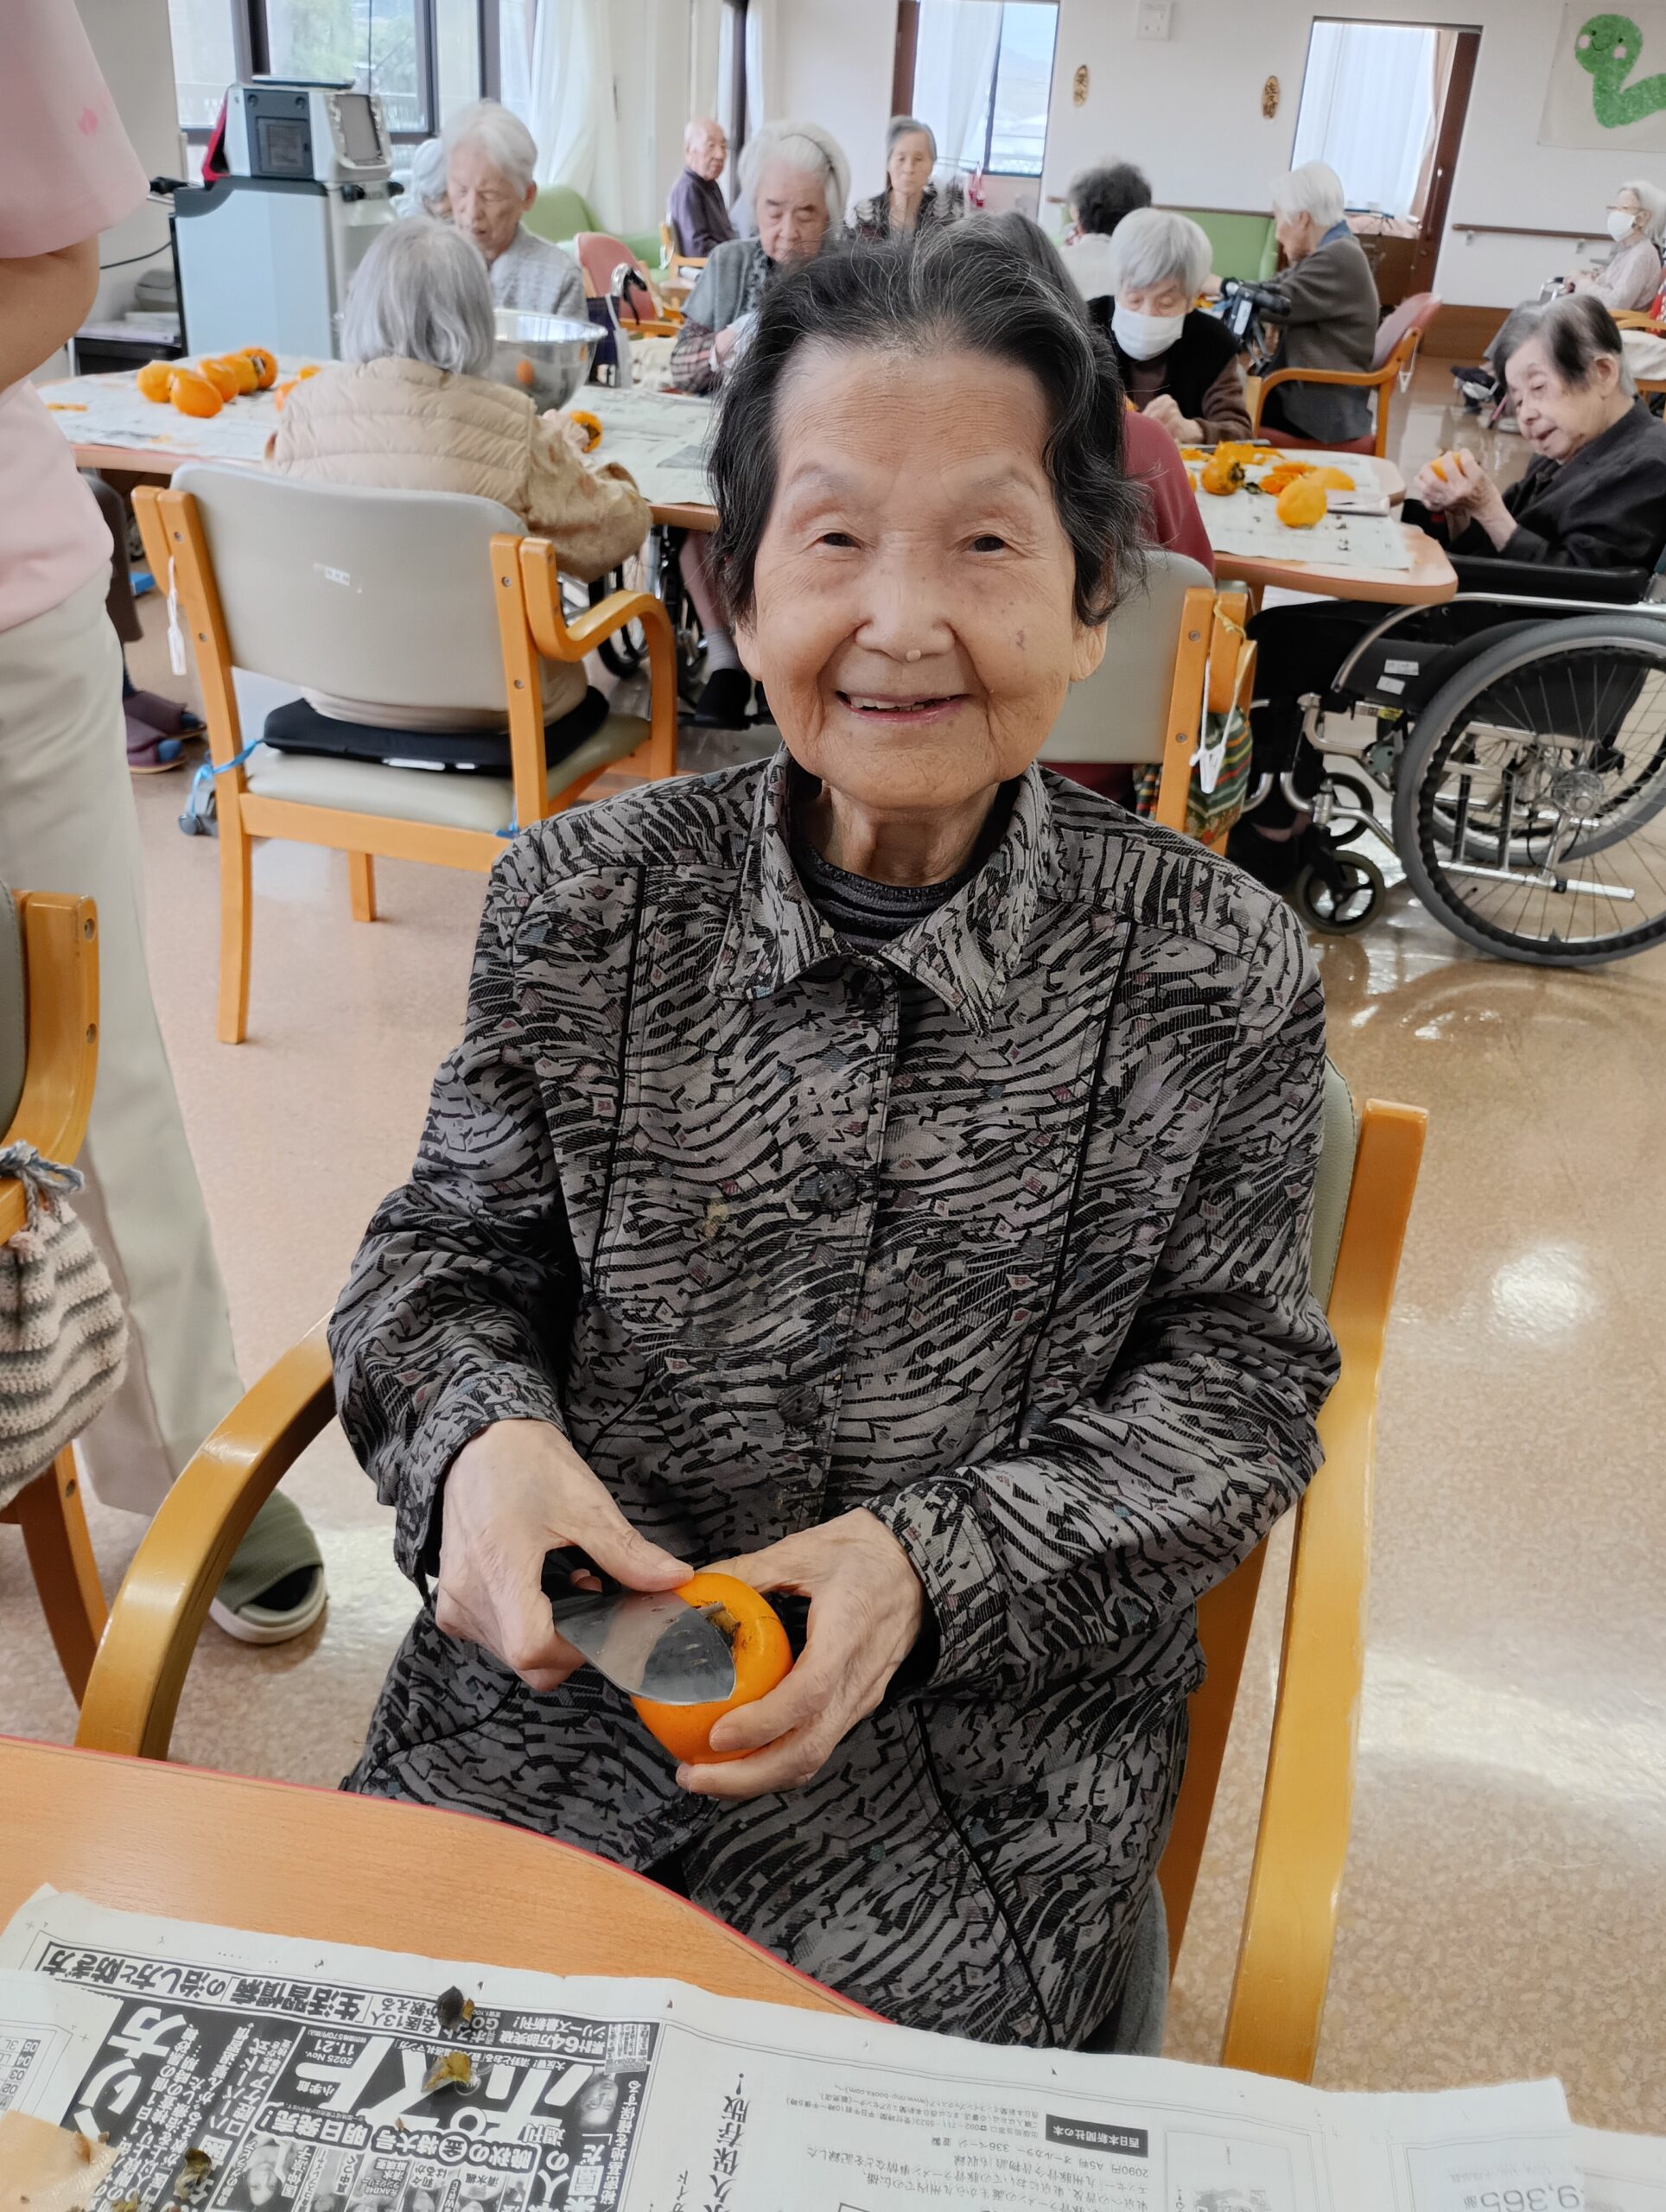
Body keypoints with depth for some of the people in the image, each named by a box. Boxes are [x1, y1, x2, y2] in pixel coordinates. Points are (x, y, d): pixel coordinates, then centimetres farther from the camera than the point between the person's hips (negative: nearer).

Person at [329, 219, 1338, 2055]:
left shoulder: (1220, 976, -10)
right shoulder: (579, 904, -6)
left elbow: (1239, 1387, -5)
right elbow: (447, 1254, 3)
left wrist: (929, 1557, -20)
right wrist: (479, 1436, -21)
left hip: (997, 1712, -1)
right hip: (582, 1636, 2)